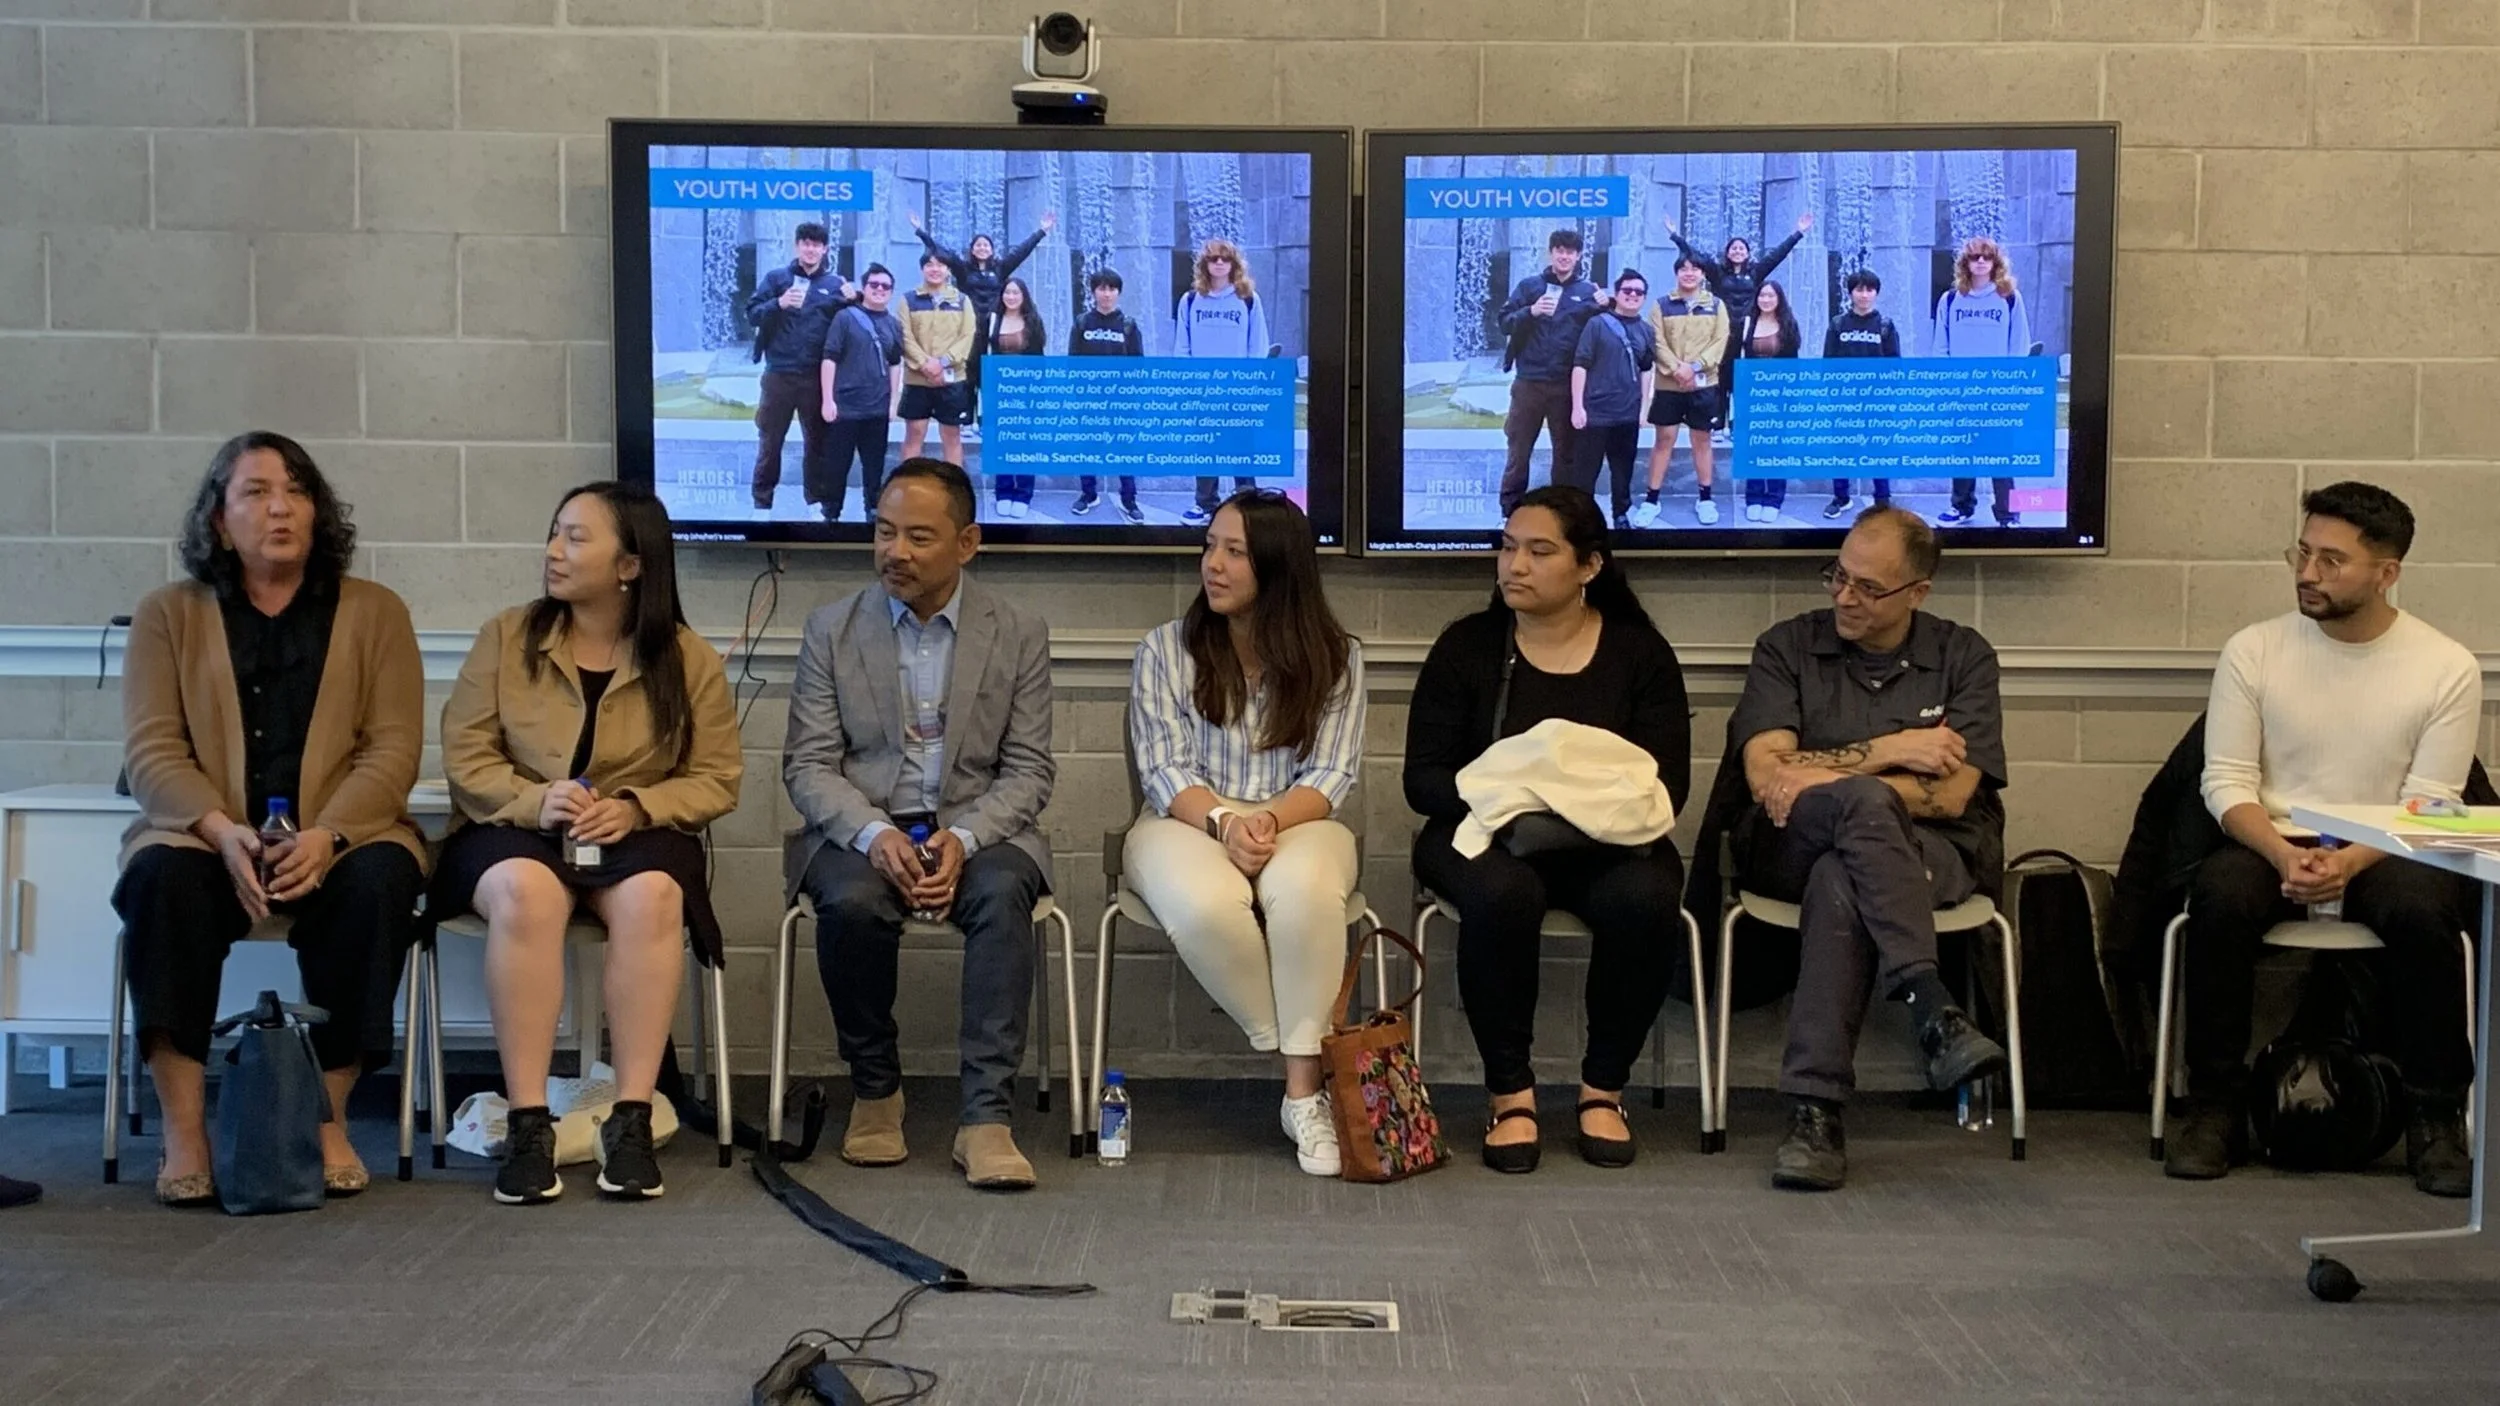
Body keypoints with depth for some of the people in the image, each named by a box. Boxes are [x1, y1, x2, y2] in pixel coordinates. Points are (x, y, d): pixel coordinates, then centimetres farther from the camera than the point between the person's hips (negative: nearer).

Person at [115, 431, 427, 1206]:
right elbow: (151, 751, -1)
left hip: (339, 840, 0)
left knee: (380, 877, -32)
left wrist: (328, 834, -20)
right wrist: (222, 831, -20)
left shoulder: (374, 612, 8)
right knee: (160, 874, -32)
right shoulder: (167, 614, 10)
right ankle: (183, 1128, -29)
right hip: (207, 840, 1)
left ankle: (329, 1117, -23)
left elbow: (393, 748, -2)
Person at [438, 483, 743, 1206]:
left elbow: (717, 778, 1)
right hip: (514, 829, 0)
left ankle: (631, 1119, -31)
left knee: (652, 896, -35)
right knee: (525, 892, -36)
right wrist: (534, 800, -18)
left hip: (639, 834, 0)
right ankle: (528, 1122, -33)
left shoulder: (688, 657, 2)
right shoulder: (505, 638, 4)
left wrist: (635, 808, -17)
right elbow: (465, 758, 1)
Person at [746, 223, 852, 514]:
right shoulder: (775, 278, 4)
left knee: (817, 441, 9)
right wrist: (779, 304, -19)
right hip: (778, 374, -1)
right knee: (770, 441, 6)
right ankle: (762, 501, 14)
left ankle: (816, 502, 18)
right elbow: (752, 313, -1)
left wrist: (850, 301, -13)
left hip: (817, 377, 1)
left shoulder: (835, 284, 7)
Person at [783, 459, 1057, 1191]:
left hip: (976, 830, 0)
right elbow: (807, 765, 0)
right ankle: (874, 1088, -6)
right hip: (861, 830, 1)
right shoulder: (832, 628, 5)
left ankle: (985, 1117, -30)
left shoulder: (1019, 632, 3)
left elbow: (1029, 771, 1)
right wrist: (874, 835, -20)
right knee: (852, 901, -33)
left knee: (1002, 891, -34)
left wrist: (962, 839, -19)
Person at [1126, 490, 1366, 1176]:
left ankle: (1304, 1089, -28)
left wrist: (1270, 819, -22)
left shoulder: (1335, 656, 5)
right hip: (1188, 823, 0)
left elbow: (1330, 776, -2)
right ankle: (1301, 1057, -16)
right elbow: (1164, 771, -2)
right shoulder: (1165, 649, 6)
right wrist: (1222, 821, -21)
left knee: (1302, 889, -38)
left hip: (1296, 823, 0)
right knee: (1207, 906, -37)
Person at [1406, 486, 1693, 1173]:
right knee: (1501, 893, -36)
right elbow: (1423, 778, -1)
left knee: (1644, 898, -33)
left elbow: (1669, 781, -2)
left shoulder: (1641, 652, 5)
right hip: (1486, 835, -1)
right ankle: (1510, 1092, -18)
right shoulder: (1466, 646, 4)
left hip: (1606, 840, 1)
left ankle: (1604, 1088, -10)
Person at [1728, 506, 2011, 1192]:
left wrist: (1826, 779, -13)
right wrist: (1890, 753, -8)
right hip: (1792, 849, 0)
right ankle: (1934, 1011, -48)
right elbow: (1766, 775, -6)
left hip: (1935, 853, 0)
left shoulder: (1963, 657, 8)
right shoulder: (1787, 647, 10)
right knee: (1864, 801, -37)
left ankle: (1815, 1111, -41)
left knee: (1839, 881, -37)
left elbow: (1951, 795, -6)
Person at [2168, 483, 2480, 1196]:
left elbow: (2429, 808, -6)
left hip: (2383, 855, 0)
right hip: (2270, 844, 1)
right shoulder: (2252, 650, 0)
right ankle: (2214, 1104, -17)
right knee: (2220, 895, -32)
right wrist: (2284, 854, -21)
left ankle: (2435, 1118, -15)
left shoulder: (2448, 668, -2)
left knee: (2422, 908, -34)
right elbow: (2226, 782, -2)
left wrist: (2348, 863, -23)